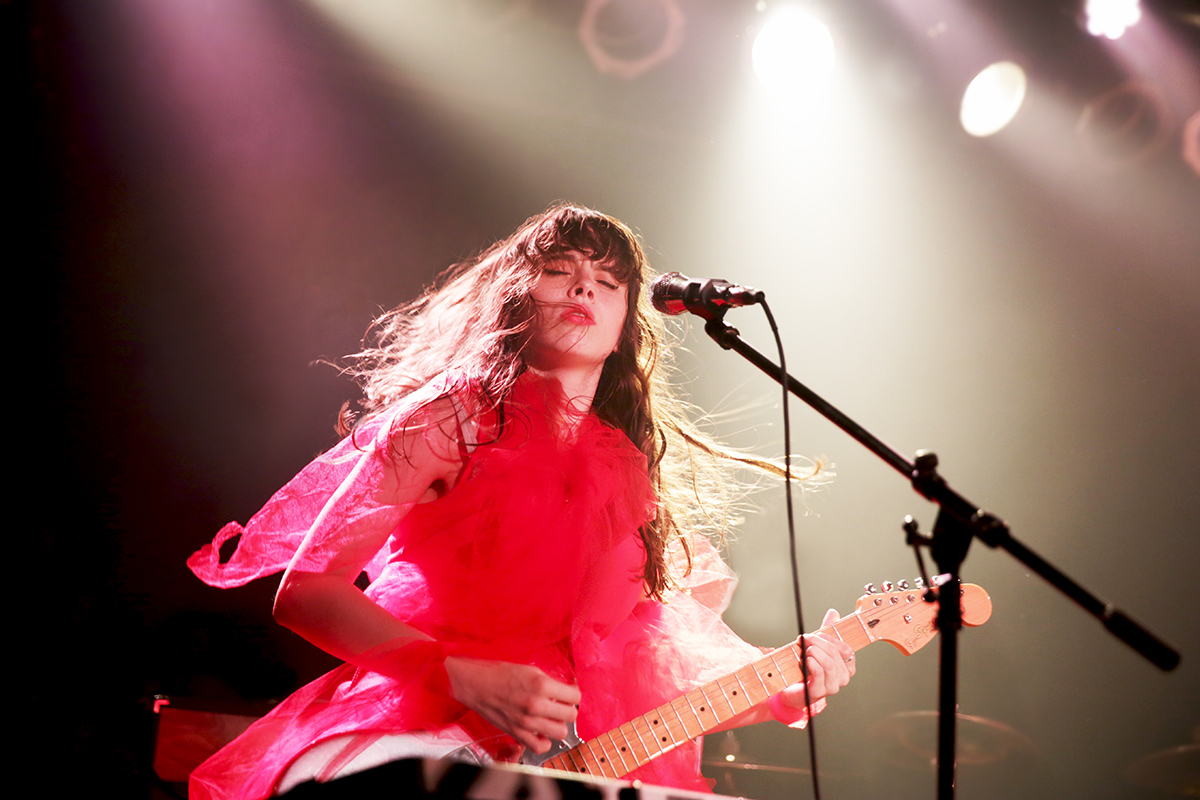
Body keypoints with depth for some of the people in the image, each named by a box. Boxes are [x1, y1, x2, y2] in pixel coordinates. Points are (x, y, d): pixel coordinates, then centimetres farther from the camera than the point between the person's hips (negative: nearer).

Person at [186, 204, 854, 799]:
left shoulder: (630, 474, 15)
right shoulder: (455, 418, 1)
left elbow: (632, 680, 17)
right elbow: (304, 592, -3)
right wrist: (467, 678, -14)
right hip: (405, 728, -5)